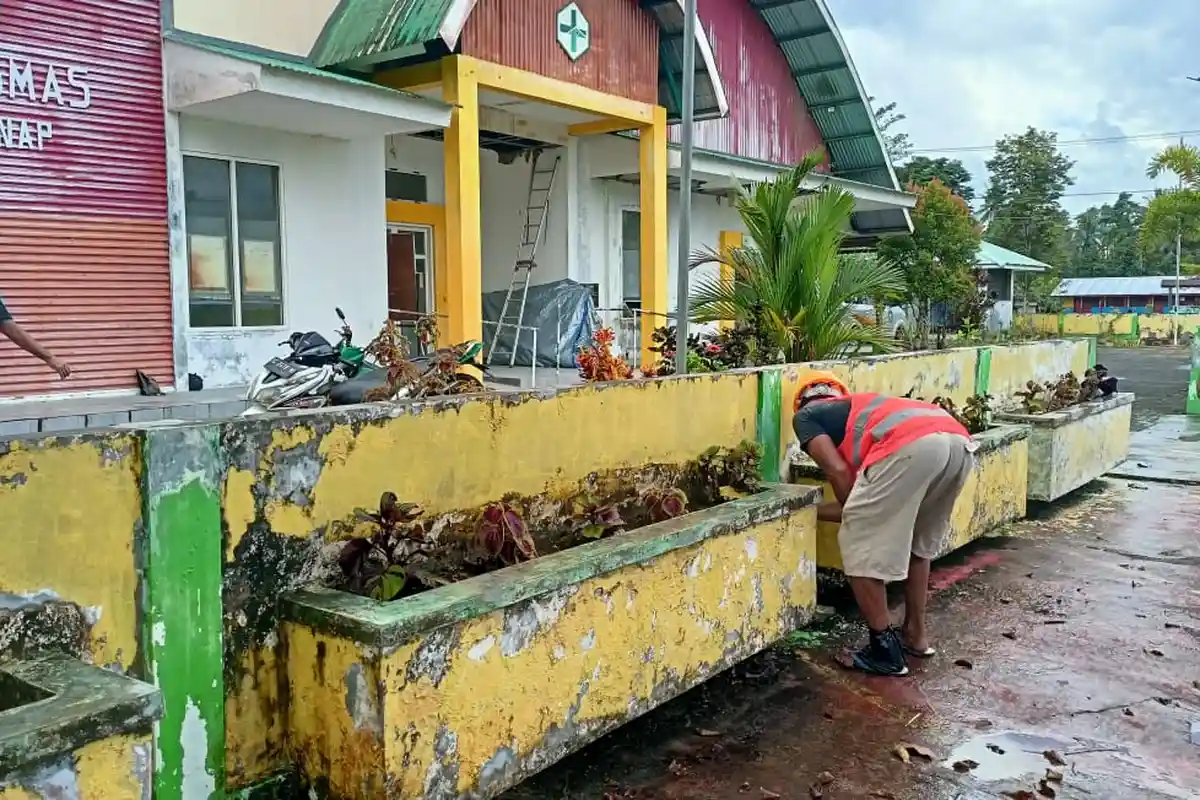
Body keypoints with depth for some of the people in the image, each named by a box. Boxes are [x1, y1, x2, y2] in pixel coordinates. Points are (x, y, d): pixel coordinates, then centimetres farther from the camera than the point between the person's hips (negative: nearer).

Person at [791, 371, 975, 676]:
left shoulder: (805, 415, 25)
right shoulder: (859, 406, 42)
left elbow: (838, 471, 9)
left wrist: (852, 513, 25)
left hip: (911, 445, -8)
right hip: (959, 441, 8)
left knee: (859, 548, 9)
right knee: (918, 543, 29)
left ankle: (885, 651, 15)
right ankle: (916, 635, 37)